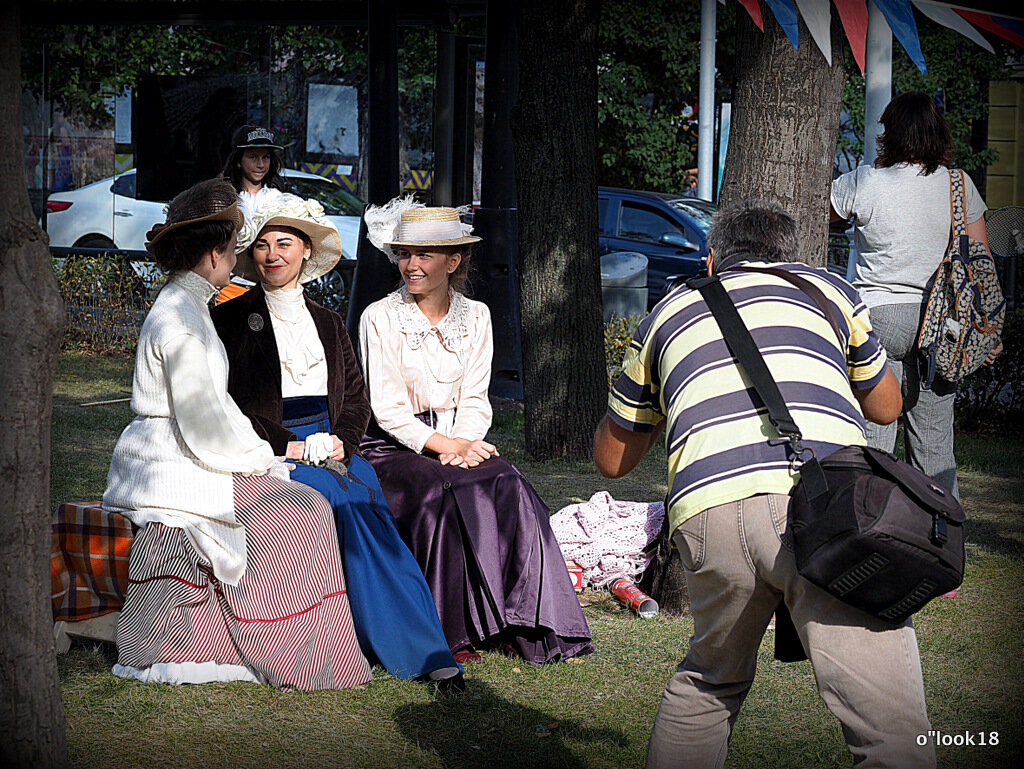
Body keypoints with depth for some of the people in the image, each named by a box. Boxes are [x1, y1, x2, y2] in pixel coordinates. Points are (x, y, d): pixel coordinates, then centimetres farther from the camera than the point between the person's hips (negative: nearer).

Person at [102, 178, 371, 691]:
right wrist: (262, 461, -7)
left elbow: (214, 405, 21)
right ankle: (294, 655, -6)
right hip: (172, 471, -10)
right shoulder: (181, 320, -17)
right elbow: (204, 428, -20)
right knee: (300, 511, -11)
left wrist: (261, 454, 10)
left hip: (161, 462, 10)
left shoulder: (184, 306, 16)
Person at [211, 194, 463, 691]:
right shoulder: (231, 320, 7)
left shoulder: (328, 323, 21)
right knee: (347, 500, -31)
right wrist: (292, 446, -13)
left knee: (367, 497, -29)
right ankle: (420, 651, -30)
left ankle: (424, 652, -32)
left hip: (331, 445, 3)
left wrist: (340, 440, -6)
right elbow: (228, 403, -2)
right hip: (267, 454, -3)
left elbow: (356, 397, 16)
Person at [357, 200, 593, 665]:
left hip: (457, 440, 4)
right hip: (394, 448, -4)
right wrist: (445, 446, -18)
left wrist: (465, 444, -12)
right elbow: (388, 409, -8)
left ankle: (521, 624, -25)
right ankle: (457, 630, -28)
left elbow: (474, 399, 8)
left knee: (508, 488, -26)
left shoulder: (474, 317, 10)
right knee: (453, 495, -32)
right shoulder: (380, 318, -3)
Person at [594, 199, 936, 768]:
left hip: (709, 512, 2)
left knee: (711, 680, 29)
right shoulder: (827, 288, 27)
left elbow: (612, 458, 40)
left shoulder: (667, 314, 30)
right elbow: (886, 406, 43)